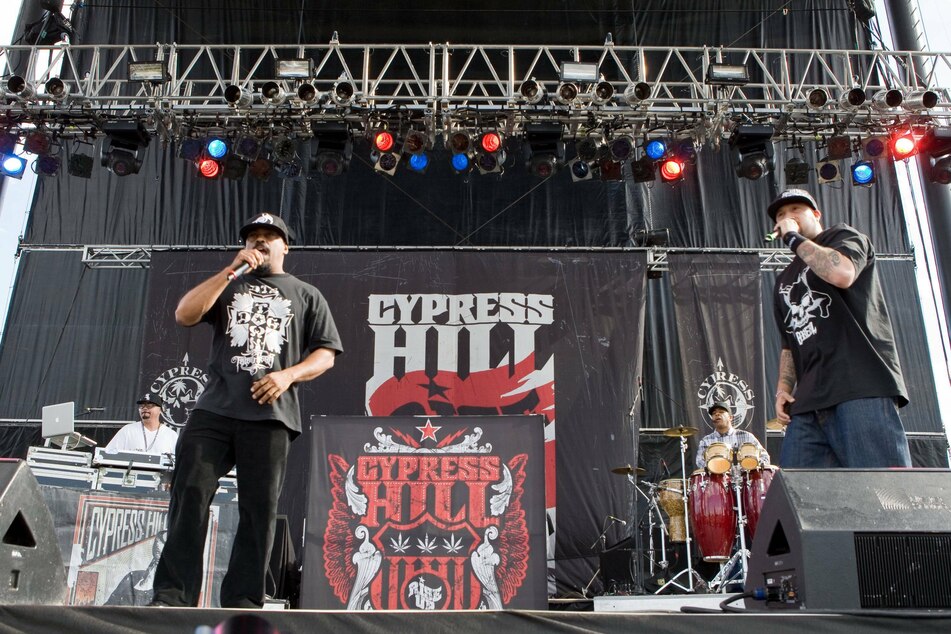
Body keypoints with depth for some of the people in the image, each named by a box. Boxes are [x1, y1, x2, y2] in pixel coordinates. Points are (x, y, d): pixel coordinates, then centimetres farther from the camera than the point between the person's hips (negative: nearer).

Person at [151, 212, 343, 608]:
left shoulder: (307, 295, 20)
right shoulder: (227, 287, 24)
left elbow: (326, 353, 11)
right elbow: (184, 315, 5)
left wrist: (289, 375, -8)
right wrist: (232, 270, 1)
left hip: (270, 414, -1)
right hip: (214, 409, 1)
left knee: (259, 509, -4)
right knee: (189, 495, -8)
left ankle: (243, 602, 1)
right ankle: (172, 596, -4)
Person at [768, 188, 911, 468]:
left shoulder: (842, 236, 11)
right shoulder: (783, 282, 30)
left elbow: (842, 274, -13)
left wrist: (794, 238, -2)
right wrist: (783, 389, 12)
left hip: (862, 386, -6)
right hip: (808, 403, 7)